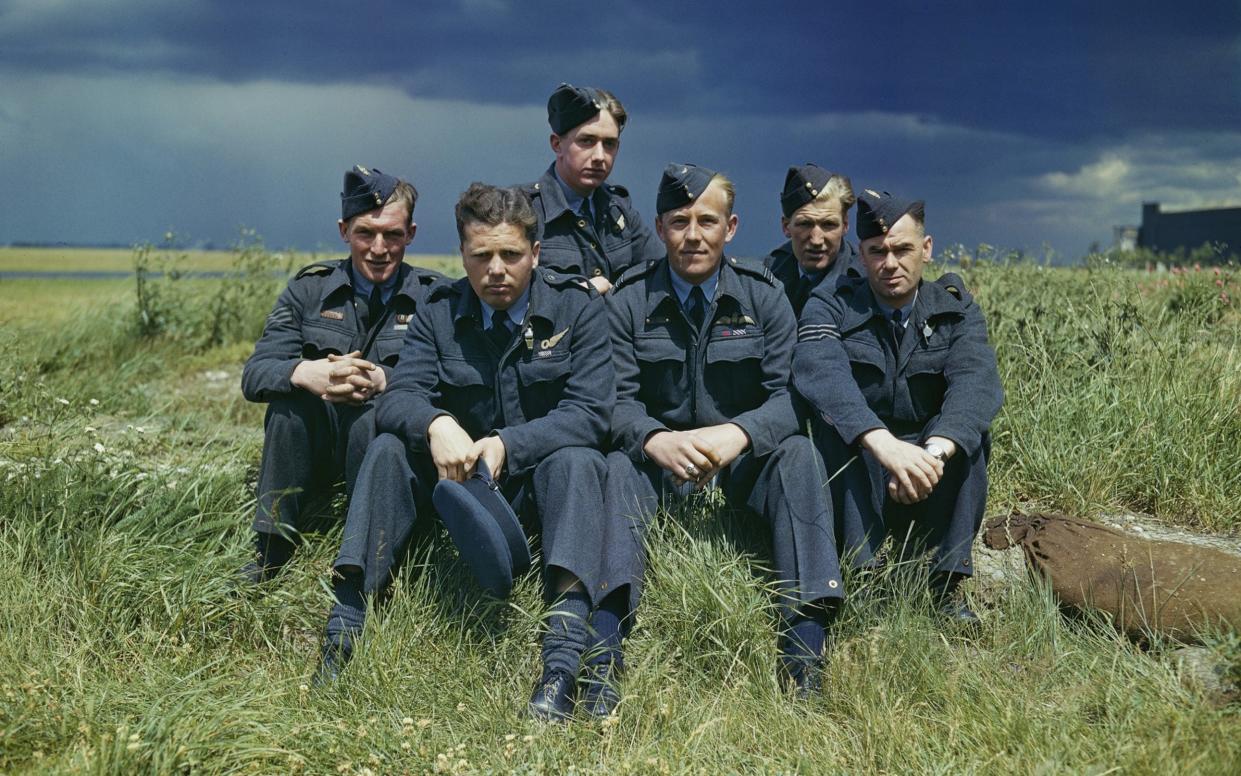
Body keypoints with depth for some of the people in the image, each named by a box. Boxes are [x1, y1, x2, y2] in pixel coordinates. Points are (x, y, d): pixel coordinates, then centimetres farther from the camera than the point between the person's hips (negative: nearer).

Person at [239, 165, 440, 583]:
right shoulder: (310, 288, 5)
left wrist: (383, 379, -33)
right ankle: (271, 549, -20)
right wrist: (307, 373, -28)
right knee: (291, 388, -26)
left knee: (376, 412, -32)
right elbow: (254, 375, -6)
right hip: (314, 448, 2)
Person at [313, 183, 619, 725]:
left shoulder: (578, 306, -8)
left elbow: (591, 412, -18)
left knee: (576, 459, -34)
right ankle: (343, 629, -29)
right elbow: (397, 398, -13)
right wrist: (436, 425, -37)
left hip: (543, 475, -2)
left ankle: (564, 657, -49)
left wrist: (507, 446, -31)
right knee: (389, 448, -21)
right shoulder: (439, 312, -1)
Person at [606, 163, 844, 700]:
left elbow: (789, 394, -9)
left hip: (744, 457, 1)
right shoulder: (629, 300, -1)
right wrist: (659, 440, -32)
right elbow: (619, 400, -8)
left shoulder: (762, 295, -1)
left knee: (798, 454, -29)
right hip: (661, 459, 0)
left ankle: (804, 651, -35)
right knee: (621, 464, -31)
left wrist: (737, 434, -31)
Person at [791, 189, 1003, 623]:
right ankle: (862, 572, -32)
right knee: (838, 415, -29)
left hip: (930, 490, 2)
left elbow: (977, 380, -20)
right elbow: (818, 373, -27)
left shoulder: (956, 310, 2)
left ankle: (945, 583, -23)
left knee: (968, 422, -25)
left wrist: (935, 451, -41)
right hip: (852, 485, -1)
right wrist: (885, 445, -44)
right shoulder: (831, 307, -4)